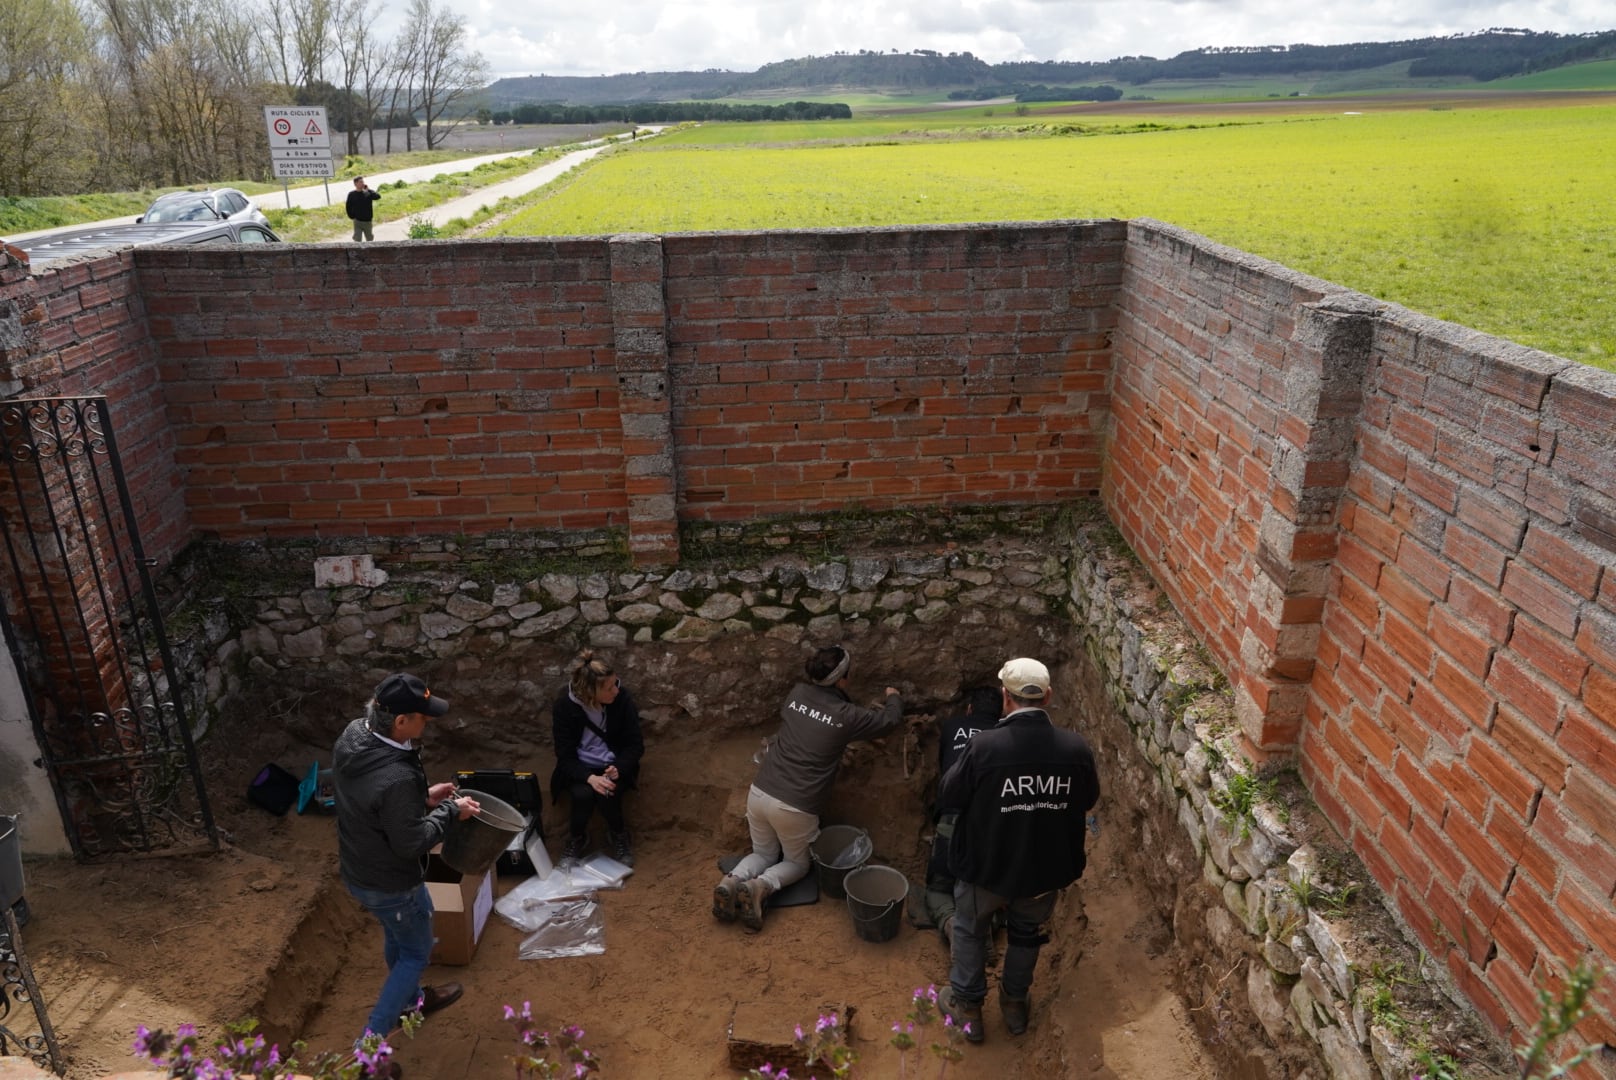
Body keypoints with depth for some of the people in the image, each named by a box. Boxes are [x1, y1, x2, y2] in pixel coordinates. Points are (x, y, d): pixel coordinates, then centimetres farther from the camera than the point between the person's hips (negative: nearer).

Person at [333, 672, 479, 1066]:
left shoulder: (352, 736, -13)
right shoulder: (396, 778, -40)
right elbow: (412, 842, -27)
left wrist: (423, 796, -1)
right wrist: (449, 811, -14)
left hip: (357, 869, 8)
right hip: (390, 883, -8)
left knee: (396, 937, 32)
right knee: (416, 952, 17)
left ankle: (411, 1000, 56)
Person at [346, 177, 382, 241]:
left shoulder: (368, 192, -4)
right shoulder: (351, 194, -4)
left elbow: (378, 196, -24)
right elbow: (348, 207, 2)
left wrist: (368, 190, -31)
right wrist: (352, 217, -4)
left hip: (367, 221, 1)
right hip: (357, 221, -1)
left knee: (369, 239, 16)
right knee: (357, 239, -3)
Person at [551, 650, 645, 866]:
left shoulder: (622, 698, -17)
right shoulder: (564, 705, -19)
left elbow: (635, 744, -9)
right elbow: (565, 756, -16)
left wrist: (619, 768, -28)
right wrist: (589, 777, -34)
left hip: (612, 766, 0)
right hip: (580, 768, 0)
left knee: (607, 794, -29)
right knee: (583, 794, -30)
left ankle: (618, 836, 2)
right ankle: (577, 839, 1)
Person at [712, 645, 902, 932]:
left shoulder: (797, 693, 3)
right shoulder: (846, 715, -9)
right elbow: (890, 720, 9)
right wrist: (893, 697, 33)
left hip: (760, 793, 4)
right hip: (796, 807, -4)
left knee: (764, 855, 27)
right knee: (798, 863, 22)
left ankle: (732, 881, -4)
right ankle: (760, 887, -7)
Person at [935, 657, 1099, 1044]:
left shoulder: (985, 746, -28)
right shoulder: (1076, 748, -18)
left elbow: (947, 799, -14)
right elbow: (1088, 801, 1)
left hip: (986, 867, -2)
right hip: (1045, 869, 3)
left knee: (970, 932, 25)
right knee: (1027, 935, 29)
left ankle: (966, 1007, 40)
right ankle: (1015, 1003, 48)